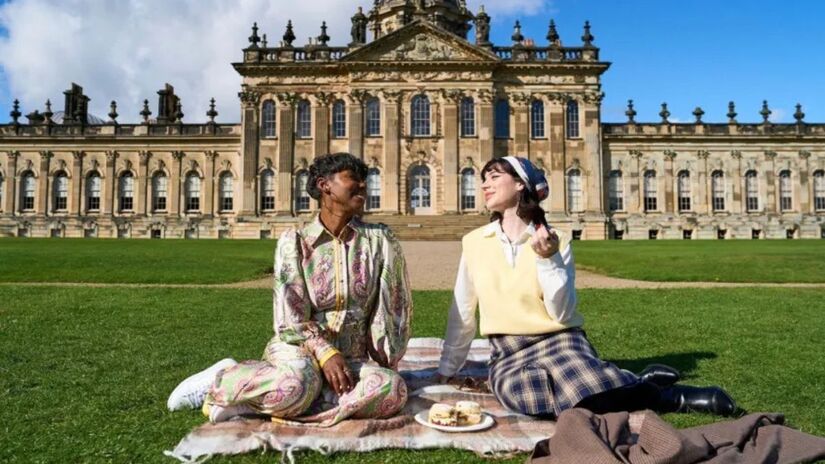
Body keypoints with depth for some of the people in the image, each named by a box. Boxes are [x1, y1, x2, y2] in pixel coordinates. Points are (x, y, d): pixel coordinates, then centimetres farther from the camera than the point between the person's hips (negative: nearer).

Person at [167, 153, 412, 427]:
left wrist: (384, 361, -1)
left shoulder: (379, 240, 2)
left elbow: (394, 305, 2)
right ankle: (224, 379, -7)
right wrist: (325, 353, -21)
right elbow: (290, 317, -8)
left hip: (353, 358, 4)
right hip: (299, 346, -3)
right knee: (298, 383, -40)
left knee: (393, 389, -31)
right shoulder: (294, 241, -3)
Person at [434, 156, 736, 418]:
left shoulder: (556, 241, -1)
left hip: (558, 342, -2)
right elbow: (462, 312, 12)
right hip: (508, 355, 2)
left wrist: (548, 259, -19)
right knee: (527, 394, -35)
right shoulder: (473, 242, 4)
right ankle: (623, 386, -16)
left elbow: (563, 314, -10)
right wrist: (448, 366, 17)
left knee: (578, 391, -38)